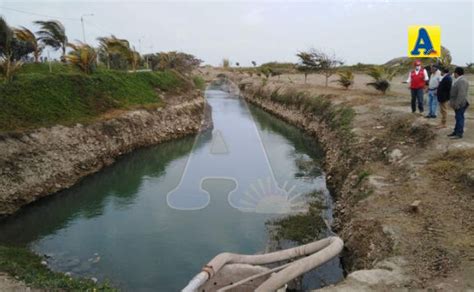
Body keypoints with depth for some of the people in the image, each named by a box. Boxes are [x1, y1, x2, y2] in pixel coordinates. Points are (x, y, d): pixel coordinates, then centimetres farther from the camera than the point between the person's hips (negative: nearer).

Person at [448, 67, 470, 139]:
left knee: (459, 118, -4)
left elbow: (461, 94, -27)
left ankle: (459, 134, 2)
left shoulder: (462, 81, -20)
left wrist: (457, 104, -25)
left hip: (460, 104, -10)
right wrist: (455, 103, 21)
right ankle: (456, 132, 26)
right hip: (457, 104, 10)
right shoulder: (458, 80, 13)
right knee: (458, 118, 16)